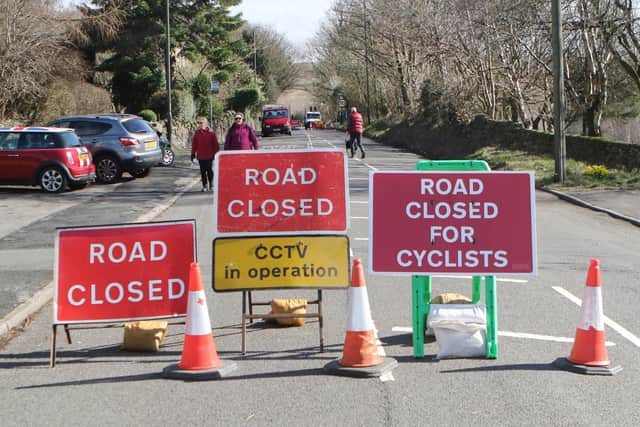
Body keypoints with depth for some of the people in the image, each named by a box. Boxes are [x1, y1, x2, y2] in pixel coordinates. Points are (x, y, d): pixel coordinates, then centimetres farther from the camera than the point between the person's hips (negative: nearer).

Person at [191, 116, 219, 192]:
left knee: (209, 170, 1)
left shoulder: (211, 132, -4)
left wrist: (216, 153, -2)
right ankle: (205, 185, 12)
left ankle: (211, 185, 16)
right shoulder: (197, 133, 4)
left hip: (209, 155, -3)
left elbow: (215, 144, 0)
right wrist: (193, 154, 6)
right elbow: (194, 144, 8)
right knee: (202, 171, 5)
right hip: (200, 156, 3)